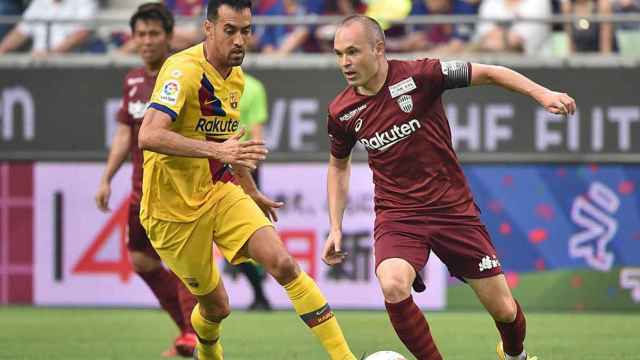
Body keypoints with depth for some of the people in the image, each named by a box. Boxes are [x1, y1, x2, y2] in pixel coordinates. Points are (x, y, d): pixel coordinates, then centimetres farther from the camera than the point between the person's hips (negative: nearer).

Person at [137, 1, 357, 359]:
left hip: (220, 191, 6)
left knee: (283, 263, -16)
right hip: (174, 207, -6)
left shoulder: (236, 77, 5)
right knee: (216, 306, 4)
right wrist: (217, 150, -45)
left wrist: (252, 192, 30)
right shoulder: (184, 71, -22)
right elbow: (149, 136, -36)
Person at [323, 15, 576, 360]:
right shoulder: (341, 112, -3)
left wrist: (541, 93, -20)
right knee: (393, 288, -31)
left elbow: (488, 73, -8)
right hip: (396, 214, 1)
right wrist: (335, 227, 10)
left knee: (503, 309, 4)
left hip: (453, 208, -1)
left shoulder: (419, 75, -15)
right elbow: (338, 164, 16)